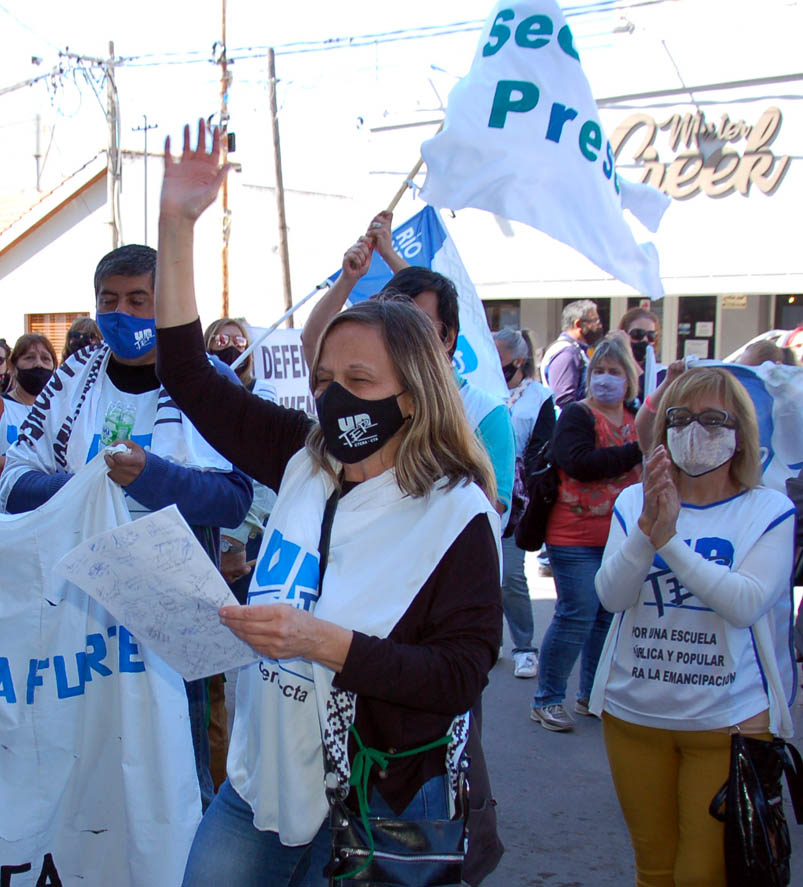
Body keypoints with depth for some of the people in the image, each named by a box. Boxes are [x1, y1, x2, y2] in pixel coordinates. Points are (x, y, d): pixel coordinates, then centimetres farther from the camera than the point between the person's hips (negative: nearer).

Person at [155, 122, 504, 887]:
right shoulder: (305, 461, -1)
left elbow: (461, 678, -21)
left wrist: (322, 641, -29)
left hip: (378, 808, -5)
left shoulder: (457, 516, -16)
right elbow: (190, 379, 2)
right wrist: (176, 223, -3)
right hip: (263, 777, 5)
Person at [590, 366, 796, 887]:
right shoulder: (635, 502, 2)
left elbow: (745, 603, -20)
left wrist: (669, 538, -28)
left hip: (730, 719, -3)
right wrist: (647, 530, -28)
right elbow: (611, 595, -11)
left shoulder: (770, 511, -6)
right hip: (635, 712, 3)